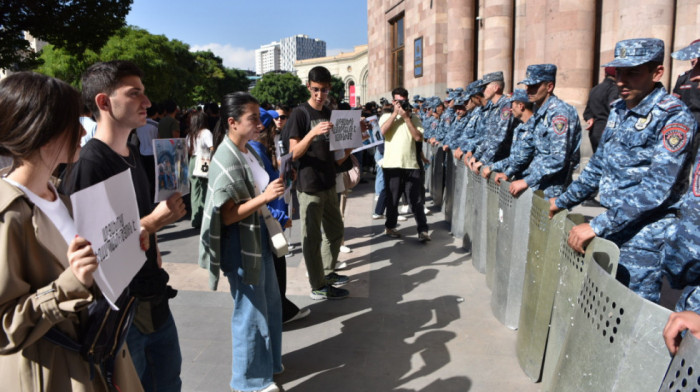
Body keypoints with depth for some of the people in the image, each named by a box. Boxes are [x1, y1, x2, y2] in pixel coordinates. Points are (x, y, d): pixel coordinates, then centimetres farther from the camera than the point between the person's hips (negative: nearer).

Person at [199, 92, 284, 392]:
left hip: (259, 237, 9)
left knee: (269, 305, 22)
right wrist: (264, 197, -31)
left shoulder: (248, 151, 5)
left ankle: (266, 361, 44)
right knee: (250, 311, 7)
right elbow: (227, 215, -24)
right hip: (241, 244, -9)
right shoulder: (226, 159, -22)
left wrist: (273, 190, 9)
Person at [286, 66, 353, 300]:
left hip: (328, 184, 8)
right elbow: (294, 153, -16)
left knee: (336, 230, 18)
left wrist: (347, 152, 2)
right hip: (309, 186, -8)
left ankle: (328, 272, 36)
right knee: (312, 237, 1)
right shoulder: (300, 114, -9)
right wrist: (312, 133, -29)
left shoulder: (329, 114, 13)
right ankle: (318, 287, 12)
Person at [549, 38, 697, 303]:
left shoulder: (674, 117, -15)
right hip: (612, 229, 7)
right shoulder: (618, 110, 9)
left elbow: (657, 187, -24)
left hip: (643, 239, -7)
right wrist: (564, 201, 18)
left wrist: (597, 226, -27)